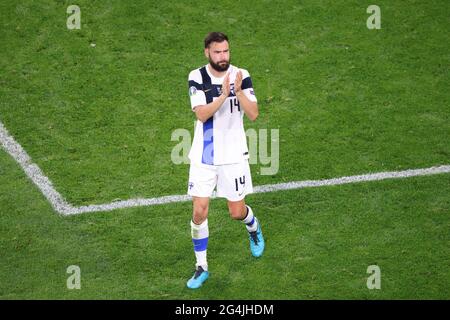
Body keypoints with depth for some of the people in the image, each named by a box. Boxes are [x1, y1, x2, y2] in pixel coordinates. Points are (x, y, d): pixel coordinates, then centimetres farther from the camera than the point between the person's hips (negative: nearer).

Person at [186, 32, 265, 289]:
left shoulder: (241, 75, -7)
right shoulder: (197, 78, -9)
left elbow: (253, 114, -14)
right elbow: (201, 114, -20)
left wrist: (239, 92, -29)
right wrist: (223, 96, -34)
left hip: (234, 154, 0)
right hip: (204, 156, 0)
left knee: (237, 212, 8)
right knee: (199, 212, -4)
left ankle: (254, 228, 45)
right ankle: (201, 267, 11)